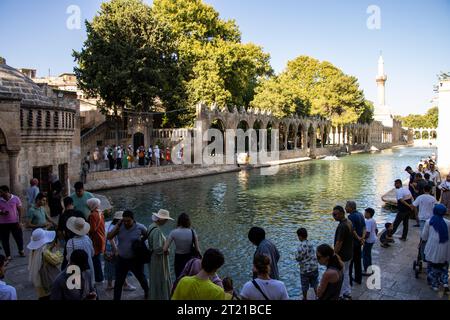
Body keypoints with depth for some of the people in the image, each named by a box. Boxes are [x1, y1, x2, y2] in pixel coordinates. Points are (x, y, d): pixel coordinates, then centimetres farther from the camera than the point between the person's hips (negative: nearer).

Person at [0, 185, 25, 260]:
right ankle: (8, 255, 22)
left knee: (19, 237, 9)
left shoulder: (16, 199, -8)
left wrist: (20, 222, -5)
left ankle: (21, 251, 35)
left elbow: (20, 210, -1)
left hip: (15, 222, -1)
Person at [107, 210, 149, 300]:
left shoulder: (140, 227, -15)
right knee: (118, 282, 6)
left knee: (141, 277, 22)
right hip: (121, 259, 1)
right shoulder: (119, 227, -9)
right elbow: (109, 237, -18)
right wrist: (117, 225, -21)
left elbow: (148, 235, 4)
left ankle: (147, 291, 50)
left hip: (136, 260, -1)